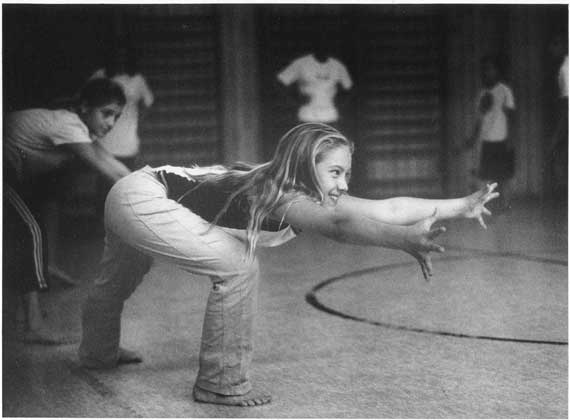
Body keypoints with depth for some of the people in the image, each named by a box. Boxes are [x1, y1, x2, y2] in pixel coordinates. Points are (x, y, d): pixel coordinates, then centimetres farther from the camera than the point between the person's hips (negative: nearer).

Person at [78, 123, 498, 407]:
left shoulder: (299, 192, -2)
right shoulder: (281, 196, -27)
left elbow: (387, 208, -3)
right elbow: (340, 225, -47)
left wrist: (462, 205, -4)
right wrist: (406, 241, -59)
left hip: (136, 189, 10)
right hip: (142, 201, -10)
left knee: (119, 279, 32)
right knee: (238, 267, -18)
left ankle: (99, 352, 59)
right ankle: (221, 383, -6)